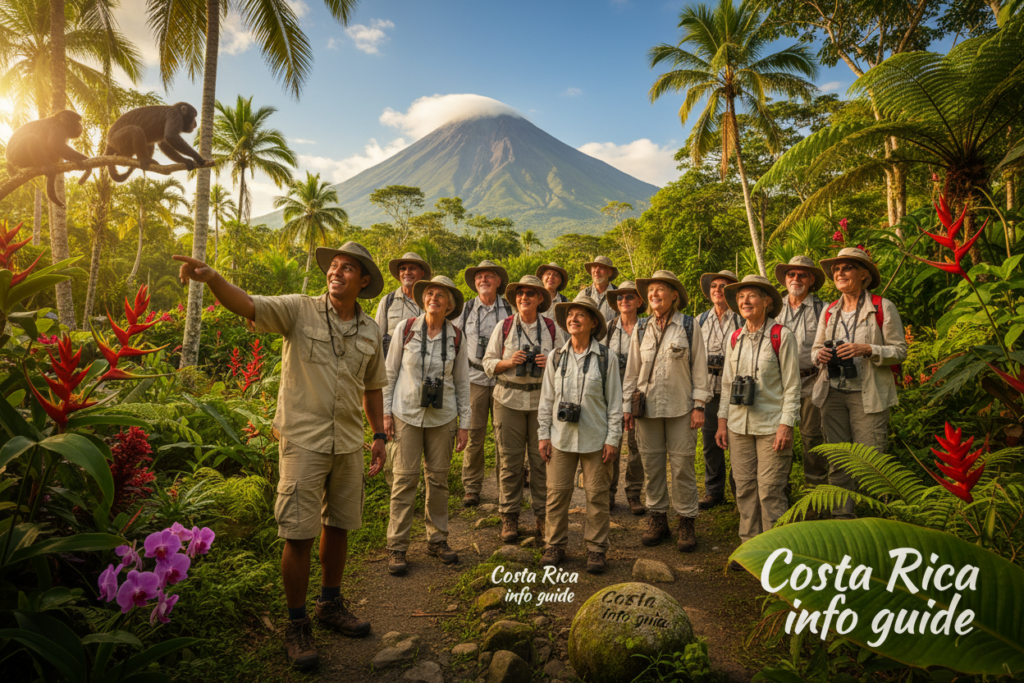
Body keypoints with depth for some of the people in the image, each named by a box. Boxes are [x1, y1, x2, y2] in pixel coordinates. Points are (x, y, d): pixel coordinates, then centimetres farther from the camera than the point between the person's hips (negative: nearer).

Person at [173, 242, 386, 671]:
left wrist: (379, 435, 13)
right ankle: (296, 625, 19)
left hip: (349, 444, 4)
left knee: (338, 527, 16)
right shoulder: (299, 310, -6)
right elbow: (247, 305, -21)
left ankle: (330, 604, 36)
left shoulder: (370, 331, 6)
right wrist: (212, 278, -39)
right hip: (303, 441, -4)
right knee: (299, 535, 0)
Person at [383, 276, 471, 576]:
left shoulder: (456, 338, -1)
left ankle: (437, 540, 24)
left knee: (439, 478, 8)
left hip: (442, 417, 2)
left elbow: (462, 383, 6)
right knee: (405, 478, -1)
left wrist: (463, 424, 5)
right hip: (407, 414, -1)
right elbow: (390, 373, 3)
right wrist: (385, 412, 0)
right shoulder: (405, 330, -4)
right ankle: (397, 548, 10)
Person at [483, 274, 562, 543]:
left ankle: (543, 515, 16)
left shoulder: (551, 328, 7)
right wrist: (509, 362, -12)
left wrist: (551, 363, -8)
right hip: (509, 398, 0)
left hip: (543, 398, 1)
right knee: (509, 459, 2)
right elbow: (488, 363, 7)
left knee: (542, 458, 1)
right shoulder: (504, 327, 6)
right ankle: (509, 516, 16)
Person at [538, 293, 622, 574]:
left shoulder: (607, 358, -2)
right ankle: (555, 545, 22)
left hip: (595, 439, -2)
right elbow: (546, 399, 9)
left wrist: (612, 439, -3)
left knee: (597, 495, 6)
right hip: (561, 438, 2)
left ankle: (596, 549, 21)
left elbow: (615, 401, 0)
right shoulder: (556, 357, 5)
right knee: (557, 493, 6)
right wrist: (544, 435, 5)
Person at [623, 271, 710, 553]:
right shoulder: (642, 330, 9)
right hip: (647, 407, 3)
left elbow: (699, 368, 1)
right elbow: (632, 370, 12)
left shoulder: (689, 327, 1)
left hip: (680, 408, -3)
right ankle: (657, 517, 21)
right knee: (651, 464, 7)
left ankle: (687, 521, 14)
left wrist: (699, 405, -4)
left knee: (682, 464, 0)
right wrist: (627, 405, 9)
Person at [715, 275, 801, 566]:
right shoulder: (734, 339, 9)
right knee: (744, 487, 9)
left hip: (770, 425, -5)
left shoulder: (782, 335, -5)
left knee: (770, 491, -3)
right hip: (739, 425, 5)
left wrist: (786, 425, -12)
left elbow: (792, 384, -6)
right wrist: (722, 421, 10)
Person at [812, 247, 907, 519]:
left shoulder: (883, 308, 0)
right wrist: (820, 354, -4)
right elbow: (816, 347, 20)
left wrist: (867, 349, -18)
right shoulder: (829, 310, 13)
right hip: (832, 393, 4)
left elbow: (900, 350, -2)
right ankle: (842, 518, 17)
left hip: (868, 395, -4)